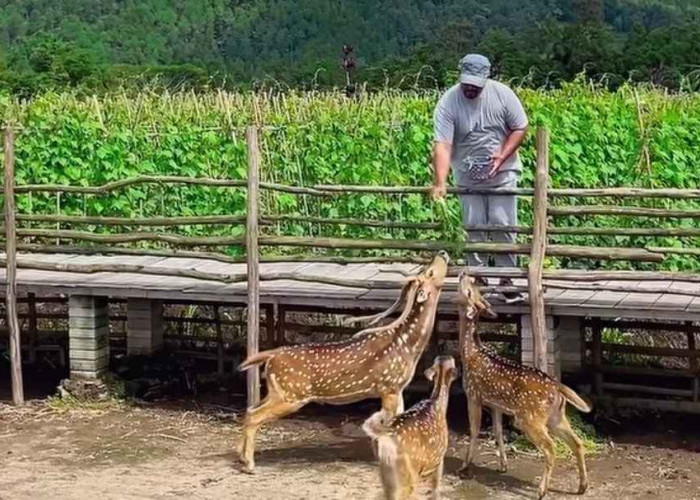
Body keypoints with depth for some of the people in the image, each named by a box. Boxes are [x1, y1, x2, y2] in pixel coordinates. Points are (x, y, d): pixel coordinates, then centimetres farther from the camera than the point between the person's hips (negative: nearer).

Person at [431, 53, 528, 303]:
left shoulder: (502, 94, -11)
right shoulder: (448, 103, -14)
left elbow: (520, 128, -2)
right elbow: (442, 145, -22)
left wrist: (502, 156, -16)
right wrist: (441, 182, -33)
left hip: (502, 172, -1)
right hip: (468, 176, 1)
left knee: (503, 225, -3)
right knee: (474, 227, 6)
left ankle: (507, 278, 6)